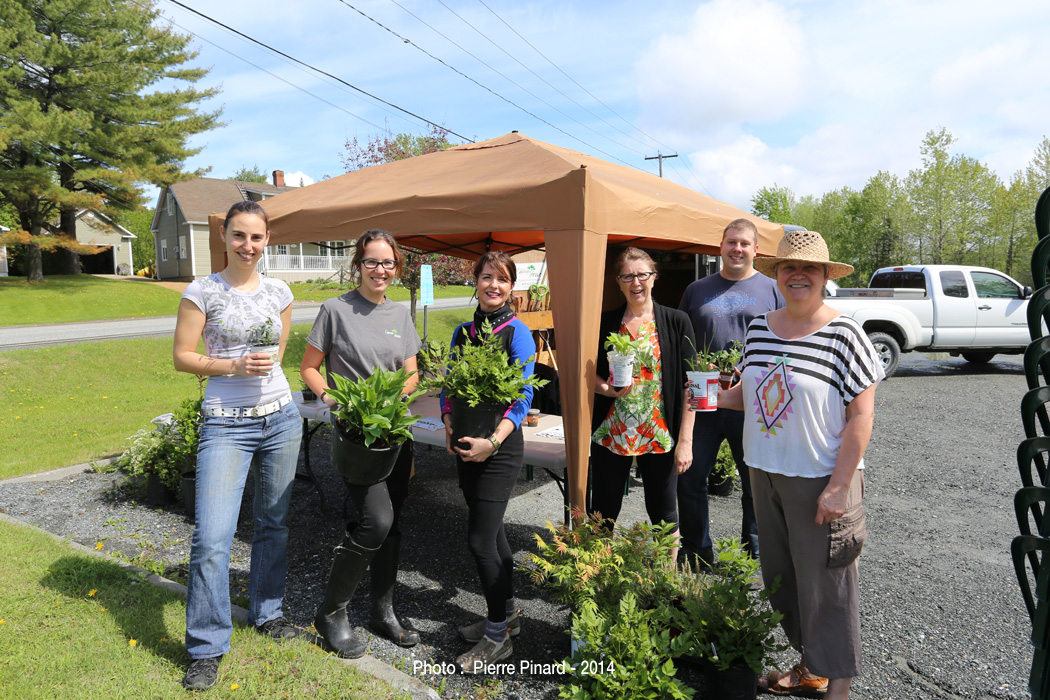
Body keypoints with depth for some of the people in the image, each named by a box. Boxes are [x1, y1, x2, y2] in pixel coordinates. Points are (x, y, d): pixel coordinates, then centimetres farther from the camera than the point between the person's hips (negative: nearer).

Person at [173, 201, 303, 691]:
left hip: (280, 417, 4)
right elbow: (181, 357, -4)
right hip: (226, 425, -3)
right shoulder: (202, 292, -4)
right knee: (212, 539, -8)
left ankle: (267, 611, 35)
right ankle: (206, 647, 10)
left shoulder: (279, 293, 6)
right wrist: (235, 365, -15)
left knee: (273, 523, 14)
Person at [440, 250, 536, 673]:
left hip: (500, 448, -6)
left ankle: (498, 636, 12)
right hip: (466, 446, 6)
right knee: (491, 531, 16)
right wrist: (448, 427, -5)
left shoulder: (517, 333, -8)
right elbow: (449, 385, 12)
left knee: (481, 539, -5)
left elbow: (522, 398, -12)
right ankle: (507, 612, 34)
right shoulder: (463, 332, 9)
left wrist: (493, 441, -22)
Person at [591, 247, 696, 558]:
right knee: (603, 514, 9)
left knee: (664, 515, 10)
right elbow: (589, 373, 10)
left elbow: (688, 384, -4)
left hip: (660, 435, -1)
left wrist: (685, 440, -9)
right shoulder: (606, 322, 4)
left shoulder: (677, 322, -1)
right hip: (611, 434, 2)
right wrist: (607, 389, -13)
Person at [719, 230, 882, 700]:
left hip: (820, 479, -6)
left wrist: (838, 487, -17)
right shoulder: (759, 329, 5)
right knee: (780, 577, 17)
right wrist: (718, 397, -6)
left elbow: (862, 416, -13)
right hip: (765, 473, 6)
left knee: (825, 584, 5)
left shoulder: (844, 335, -11)